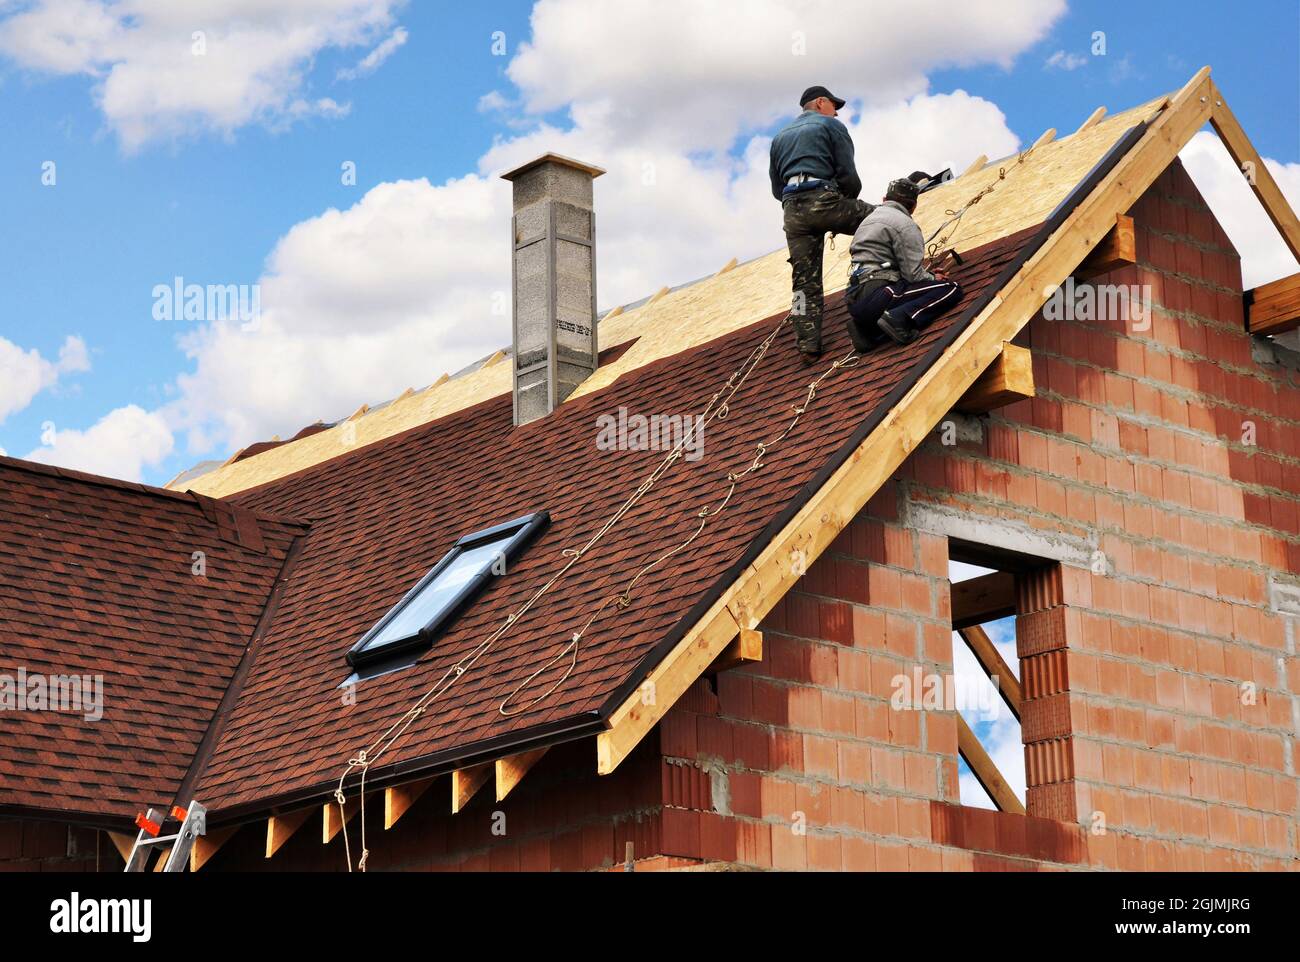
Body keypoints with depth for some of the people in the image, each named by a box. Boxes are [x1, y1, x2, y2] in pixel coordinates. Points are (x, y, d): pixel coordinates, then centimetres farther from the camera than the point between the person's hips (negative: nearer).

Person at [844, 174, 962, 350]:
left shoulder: (869, 218, 25)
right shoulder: (905, 225, -3)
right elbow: (912, 274, -10)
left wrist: (929, 275, 25)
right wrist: (934, 279, 11)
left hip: (855, 299, 8)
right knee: (951, 289, -5)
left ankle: (869, 329, 6)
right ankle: (902, 318, -22)